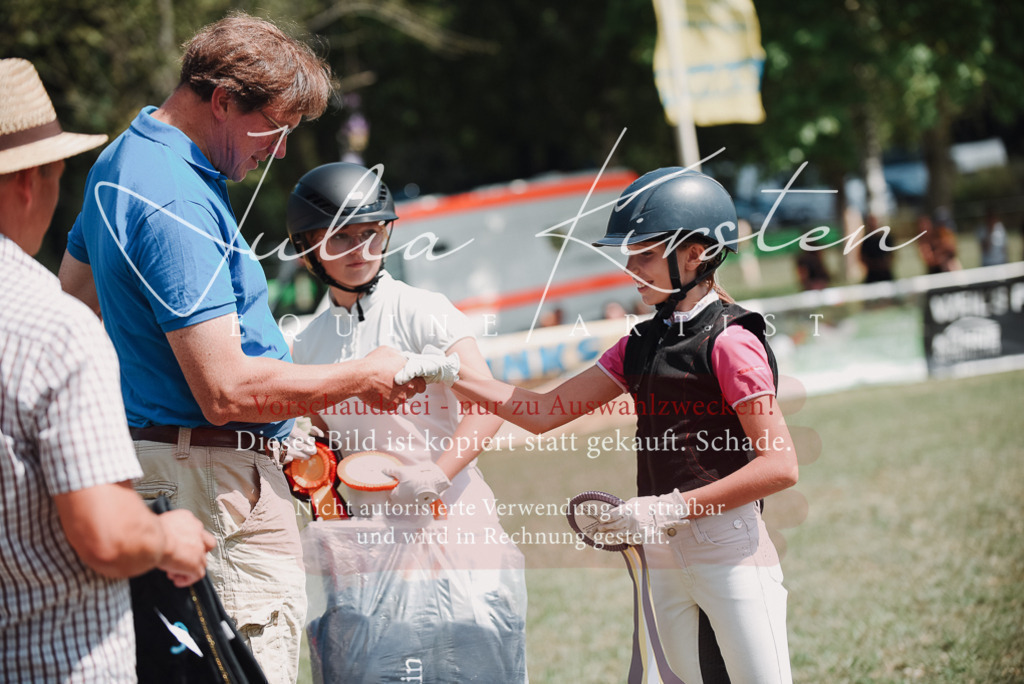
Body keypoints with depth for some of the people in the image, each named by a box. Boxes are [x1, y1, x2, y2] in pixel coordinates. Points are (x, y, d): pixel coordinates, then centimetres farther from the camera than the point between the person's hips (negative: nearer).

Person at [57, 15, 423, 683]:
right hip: (217, 481, -11)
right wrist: (364, 378, -14)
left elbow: (74, 295, 28)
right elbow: (226, 391, -25)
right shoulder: (179, 207, -22)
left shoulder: (120, 160, 12)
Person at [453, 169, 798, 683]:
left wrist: (672, 509, -19)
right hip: (663, 557, 8)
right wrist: (452, 374, 2)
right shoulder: (642, 345, 14)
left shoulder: (730, 342, -10)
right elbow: (544, 412, 13)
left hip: (731, 549, -7)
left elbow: (780, 466, -17)